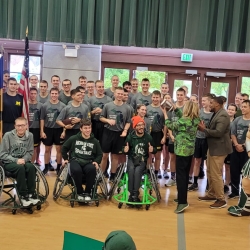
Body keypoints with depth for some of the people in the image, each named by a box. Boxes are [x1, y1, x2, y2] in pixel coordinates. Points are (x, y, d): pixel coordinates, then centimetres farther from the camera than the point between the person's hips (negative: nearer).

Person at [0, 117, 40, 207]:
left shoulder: (30, 135, -1)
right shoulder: (8, 135, -9)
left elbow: (30, 152, 4)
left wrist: (24, 159, -17)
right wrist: (16, 160, -21)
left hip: (23, 161, 3)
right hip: (9, 162, -3)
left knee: (31, 167, -29)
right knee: (20, 168, -34)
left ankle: (31, 194, -21)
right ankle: (23, 196, -26)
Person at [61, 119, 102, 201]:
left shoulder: (95, 141, 9)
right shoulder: (74, 138, 4)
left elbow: (99, 154, 17)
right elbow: (64, 148, 18)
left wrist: (96, 162, -2)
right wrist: (65, 159, 11)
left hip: (88, 162, 1)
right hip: (75, 160, -1)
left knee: (92, 169, -36)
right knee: (76, 170, -37)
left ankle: (87, 192, -15)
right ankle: (80, 192, -12)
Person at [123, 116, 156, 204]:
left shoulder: (148, 137, -4)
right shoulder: (130, 136, -4)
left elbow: (155, 150, 8)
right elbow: (125, 150, 6)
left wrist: (152, 150, -16)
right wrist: (125, 150, -19)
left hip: (142, 160, 0)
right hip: (132, 159, 1)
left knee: (137, 170, -31)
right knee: (131, 169, -31)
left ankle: (135, 195, -25)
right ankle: (131, 193, -24)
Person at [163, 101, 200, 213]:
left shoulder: (183, 121, -20)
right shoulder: (195, 120, 2)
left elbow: (170, 125, -5)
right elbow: (181, 116, 15)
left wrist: (165, 114, 7)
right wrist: (174, 107, 13)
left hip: (182, 151, -8)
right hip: (190, 150, 8)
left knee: (180, 176, -7)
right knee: (185, 175, 17)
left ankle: (182, 202, -10)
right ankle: (182, 198, 28)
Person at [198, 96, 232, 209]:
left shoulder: (223, 115, -19)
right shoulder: (216, 114, 11)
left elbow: (218, 132, -28)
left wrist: (204, 129, -19)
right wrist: (204, 128, -6)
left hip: (219, 149, -10)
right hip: (213, 147, 10)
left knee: (216, 175, -4)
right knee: (210, 173, 18)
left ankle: (221, 200, 7)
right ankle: (211, 194, 32)